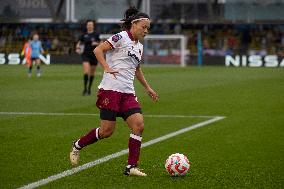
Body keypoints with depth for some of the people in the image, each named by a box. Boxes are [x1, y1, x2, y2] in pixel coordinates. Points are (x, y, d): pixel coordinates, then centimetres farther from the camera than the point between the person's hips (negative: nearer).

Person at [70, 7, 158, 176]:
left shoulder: (140, 47, 20)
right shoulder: (121, 38, -4)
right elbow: (98, 50, -9)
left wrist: (148, 88, 34)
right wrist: (106, 68, -19)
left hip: (128, 92, 8)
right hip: (111, 89, -7)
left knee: (139, 125, -10)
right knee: (107, 131, -7)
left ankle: (131, 167, -7)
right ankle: (77, 146, 18)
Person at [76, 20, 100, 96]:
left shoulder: (96, 35, 1)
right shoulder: (84, 35, 4)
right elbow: (79, 43, 14)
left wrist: (96, 43, -17)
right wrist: (78, 49, -6)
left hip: (94, 55, 1)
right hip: (86, 55, -1)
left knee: (92, 73, 10)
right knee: (86, 71, -19)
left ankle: (89, 88, 27)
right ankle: (85, 88, -15)